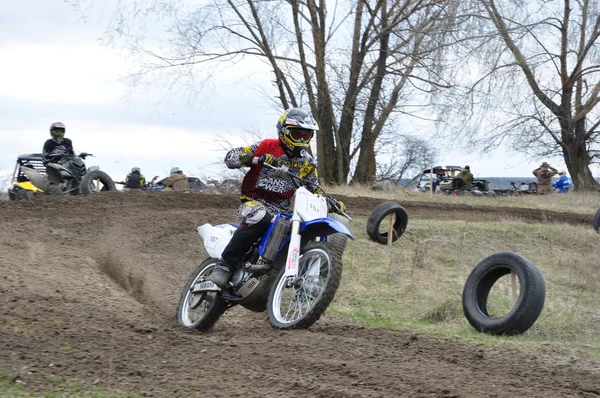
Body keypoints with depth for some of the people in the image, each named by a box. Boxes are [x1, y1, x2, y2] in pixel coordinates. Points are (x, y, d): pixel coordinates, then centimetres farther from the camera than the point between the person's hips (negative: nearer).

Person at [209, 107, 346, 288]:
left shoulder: (307, 163, 13)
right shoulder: (267, 146, -1)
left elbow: (314, 191, 21)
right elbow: (230, 157, -8)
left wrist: (332, 204, 0)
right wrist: (258, 159, -23)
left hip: (280, 211, 6)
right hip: (253, 203, -6)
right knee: (259, 217, -40)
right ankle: (224, 266, -37)